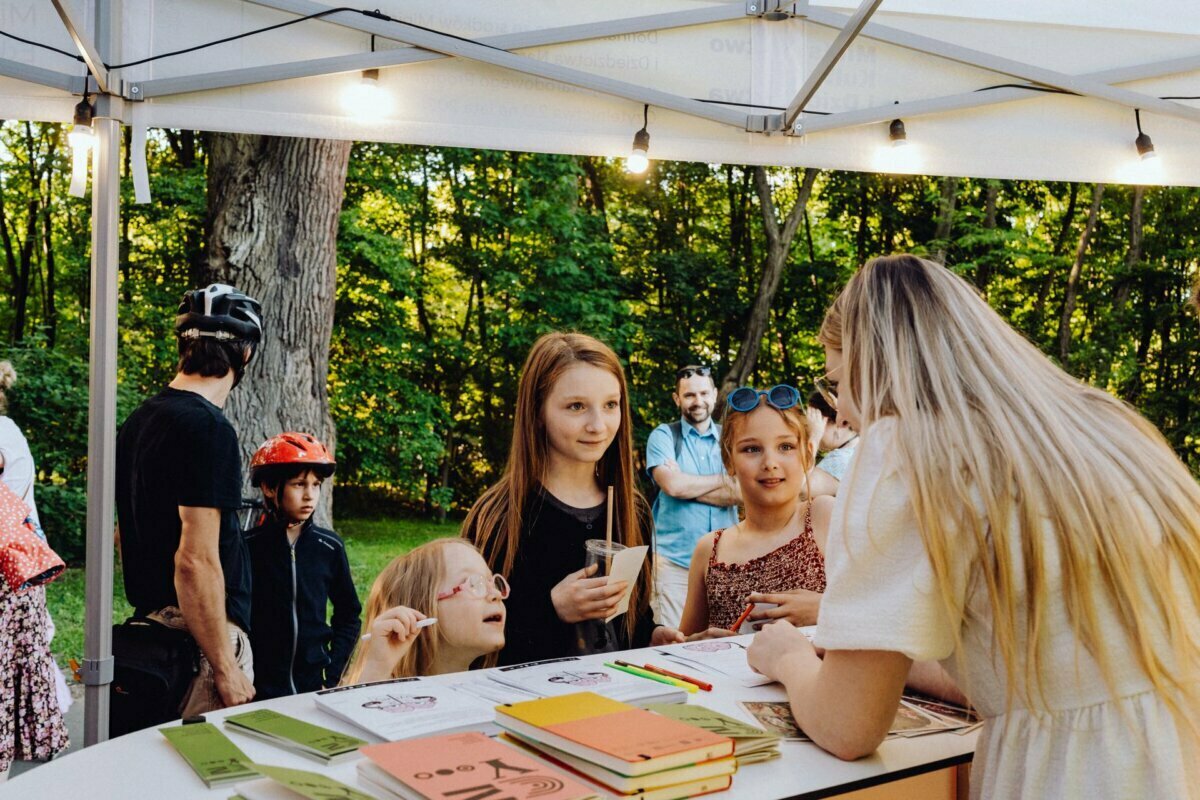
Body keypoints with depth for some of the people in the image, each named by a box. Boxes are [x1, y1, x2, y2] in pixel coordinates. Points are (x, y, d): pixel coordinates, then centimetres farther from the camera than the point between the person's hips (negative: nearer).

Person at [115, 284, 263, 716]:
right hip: (199, 637, -9)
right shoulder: (208, 428, -19)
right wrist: (226, 669, -18)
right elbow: (196, 560, -23)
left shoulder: (139, 421, 10)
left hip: (149, 621, 9)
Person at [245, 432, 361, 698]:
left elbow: (348, 616, 12)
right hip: (259, 691, -2)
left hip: (315, 686, 2)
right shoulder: (245, 548, -4)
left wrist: (332, 677, 4)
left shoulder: (330, 547, 3)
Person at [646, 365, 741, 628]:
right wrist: (724, 479, -2)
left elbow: (741, 493, -3)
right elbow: (673, 485, -14)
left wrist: (688, 485, -9)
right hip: (675, 559, -3)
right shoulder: (663, 436, 3)